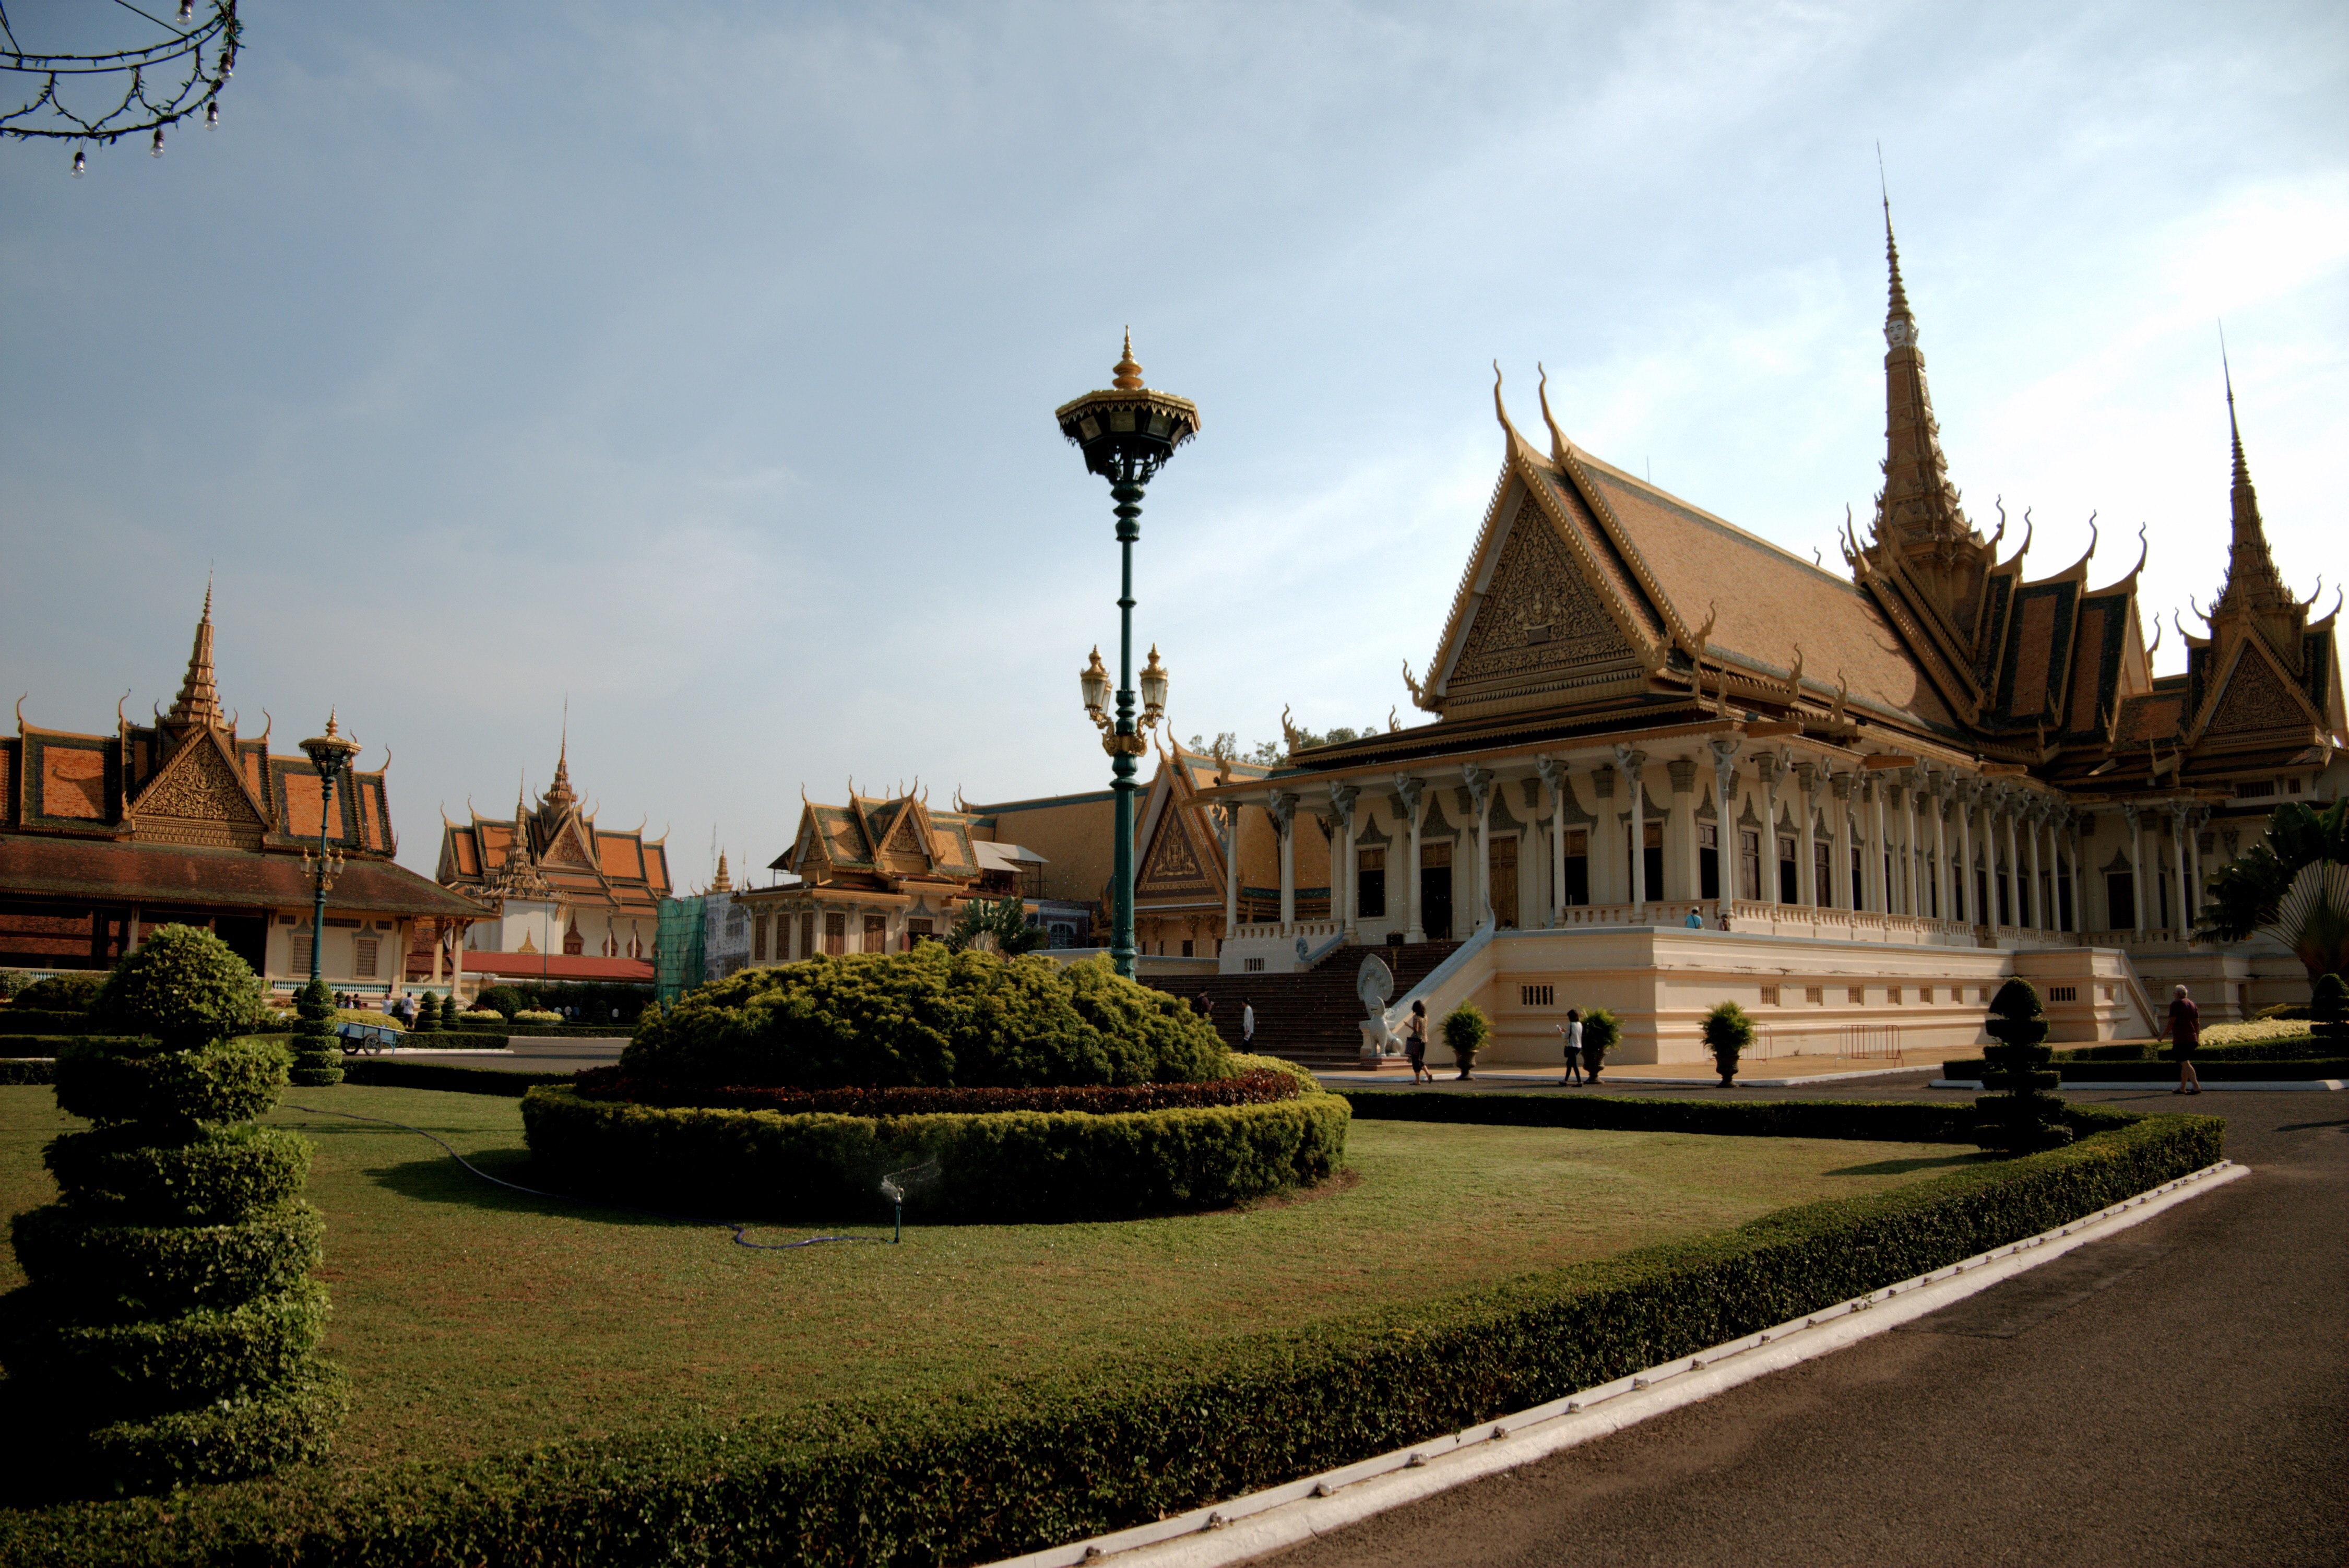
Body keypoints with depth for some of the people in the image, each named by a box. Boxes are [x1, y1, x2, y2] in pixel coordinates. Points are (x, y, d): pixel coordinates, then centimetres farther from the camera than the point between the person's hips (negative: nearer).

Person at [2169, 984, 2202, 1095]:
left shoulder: (2176, 1004, -7)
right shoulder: (2192, 1004, 15)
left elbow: (2172, 1022, -12)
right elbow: (2197, 1023, 14)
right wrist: (2197, 1038, 19)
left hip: (2181, 1039, -8)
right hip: (2192, 1039, 8)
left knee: (2185, 1063, -11)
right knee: (2185, 1063, 15)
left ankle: (2196, 1087, -22)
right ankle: (2182, 1088, 19)